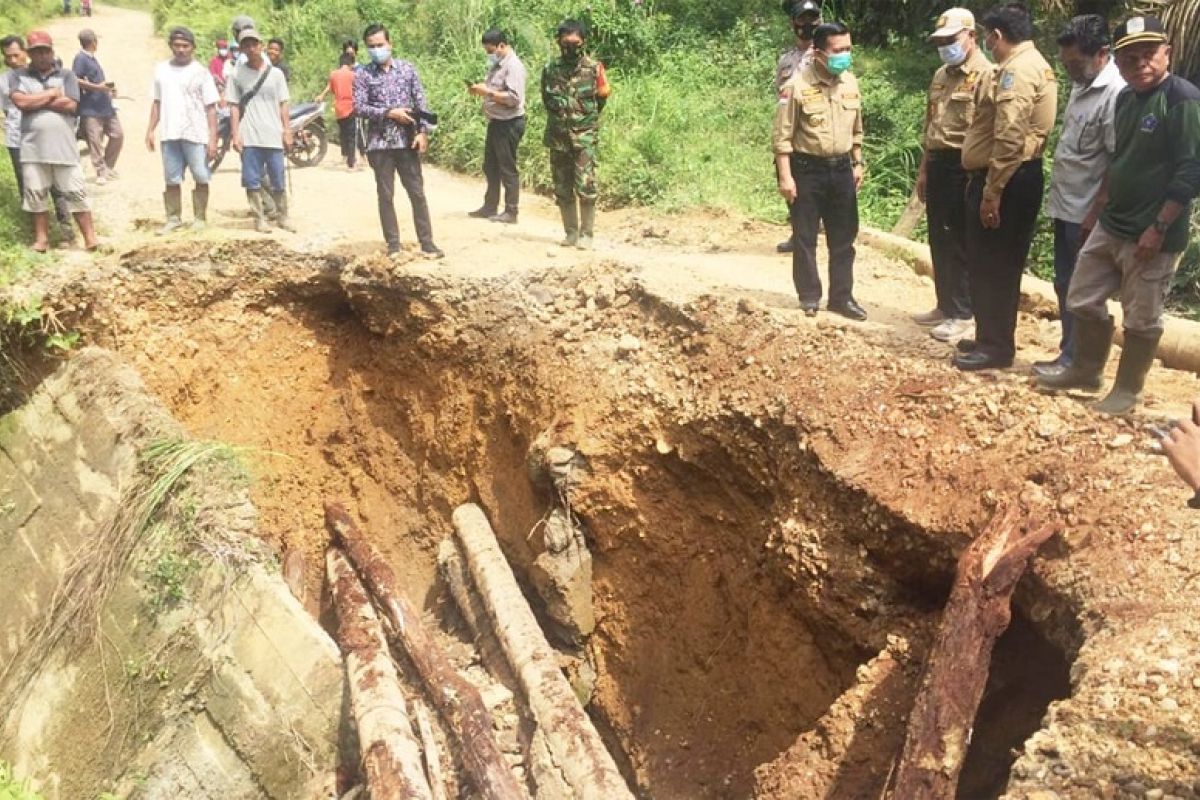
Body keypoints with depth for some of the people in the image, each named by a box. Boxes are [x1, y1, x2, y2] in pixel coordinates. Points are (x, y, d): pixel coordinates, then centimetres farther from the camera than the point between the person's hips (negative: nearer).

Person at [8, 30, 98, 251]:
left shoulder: (66, 75, 7)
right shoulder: (18, 76, 8)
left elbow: (71, 105, -7)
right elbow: (20, 102, -10)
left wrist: (35, 101, -5)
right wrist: (52, 94, -5)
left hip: (63, 147, -1)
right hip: (33, 148, 1)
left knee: (75, 193, 0)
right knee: (36, 195, 6)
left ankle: (90, 237, 5)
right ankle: (41, 239, 16)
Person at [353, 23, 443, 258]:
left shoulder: (408, 69, 4)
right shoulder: (362, 75, 0)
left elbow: (421, 103, 3)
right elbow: (359, 108, -8)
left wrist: (423, 132, -8)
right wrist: (390, 113, -16)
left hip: (407, 141, 1)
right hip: (380, 143, 0)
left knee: (417, 193, 3)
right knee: (385, 196, 5)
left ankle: (426, 243, 9)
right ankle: (393, 244, 13)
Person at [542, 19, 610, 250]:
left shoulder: (594, 68, -4)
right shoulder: (550, 70, 2)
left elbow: (603, 96, 9)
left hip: (585, 137, -3)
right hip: (558, 137, 3)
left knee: (585, 187, -9)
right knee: (562, 189, 7)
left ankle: (586, 234, -2)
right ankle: (571, 232, 16)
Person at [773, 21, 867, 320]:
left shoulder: (851, 83, 4)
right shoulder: (797, 86, -14)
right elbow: (782, 135, -12)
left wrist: (857, 164, 14)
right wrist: (786, 176, -15)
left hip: (841, 169, 5)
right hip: (807, 169, -5)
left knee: (843, 237, 9)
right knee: (805, 238, 4)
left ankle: (841, 297, 18)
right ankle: (809, 297, 16)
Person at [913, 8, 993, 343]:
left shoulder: (985, 75, -12)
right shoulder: (941, 76, 15)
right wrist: (924, 169, 19)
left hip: (963, 167, -8)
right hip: (937, 164, 8)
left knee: (960, 244, -2)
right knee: (939, 241, 13)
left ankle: (964, 315, 6)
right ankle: (945, 306, 24)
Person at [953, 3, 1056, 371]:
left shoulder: (1018, 70, -16)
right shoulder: (1033, 65, 18)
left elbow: (1009, 139, -25)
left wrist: (991, 192, -23)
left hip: (1005, 180, -11)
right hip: (1017, 178, 11)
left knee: (991, 266, -3)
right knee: (998, 265, 16)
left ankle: (996, 347, 4)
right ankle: (993, 338, 25)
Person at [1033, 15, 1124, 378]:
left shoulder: (1116, 94, -19)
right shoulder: (1081, 84, 9)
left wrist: (1096, 213, -19)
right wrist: (1058, 198, 16)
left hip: (1086, 212, -9)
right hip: (1065, 206, 9)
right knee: (1065, 284, 15)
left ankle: (1074, 361, 9)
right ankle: (1071, 352, 24)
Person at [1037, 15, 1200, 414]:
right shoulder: (1126, 98, 9)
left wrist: (1158, 228, -21)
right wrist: (1095, 212, 20)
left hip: (1150, 234, -8)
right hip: (1110, 225, 8)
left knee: (1141, 319, 5)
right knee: (1082, 300, 15)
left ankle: (1127, 390, 20)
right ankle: (1085, 371, 33)